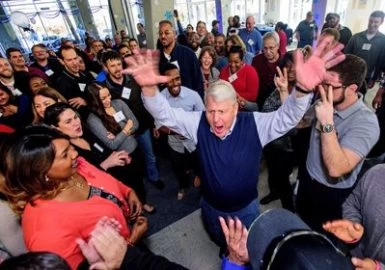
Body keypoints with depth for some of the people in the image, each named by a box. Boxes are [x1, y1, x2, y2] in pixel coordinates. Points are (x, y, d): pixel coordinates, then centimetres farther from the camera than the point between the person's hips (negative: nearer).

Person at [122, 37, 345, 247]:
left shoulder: (254, 124, -23)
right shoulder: (199, 123, -20)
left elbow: (286, 118, -35)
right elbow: (165, 114, -24)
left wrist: (302, 89, -57)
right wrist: (149, 88, -46)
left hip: (246, 208, -2)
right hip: (211, 206, 3)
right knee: (220, 244, 34)